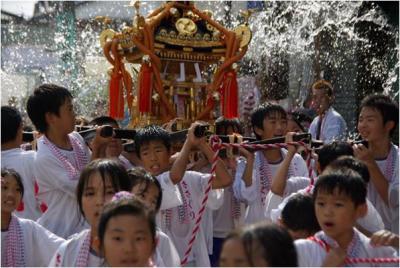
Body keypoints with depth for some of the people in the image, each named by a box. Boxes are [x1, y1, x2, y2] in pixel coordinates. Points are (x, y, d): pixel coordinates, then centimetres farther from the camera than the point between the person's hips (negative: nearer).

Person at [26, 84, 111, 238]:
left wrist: (102, 148, -8)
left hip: (84, 226, 7)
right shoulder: (45, 159, -21)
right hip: (59, 232, -6)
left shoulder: (76, 139, 1)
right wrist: (95, 147, -17)